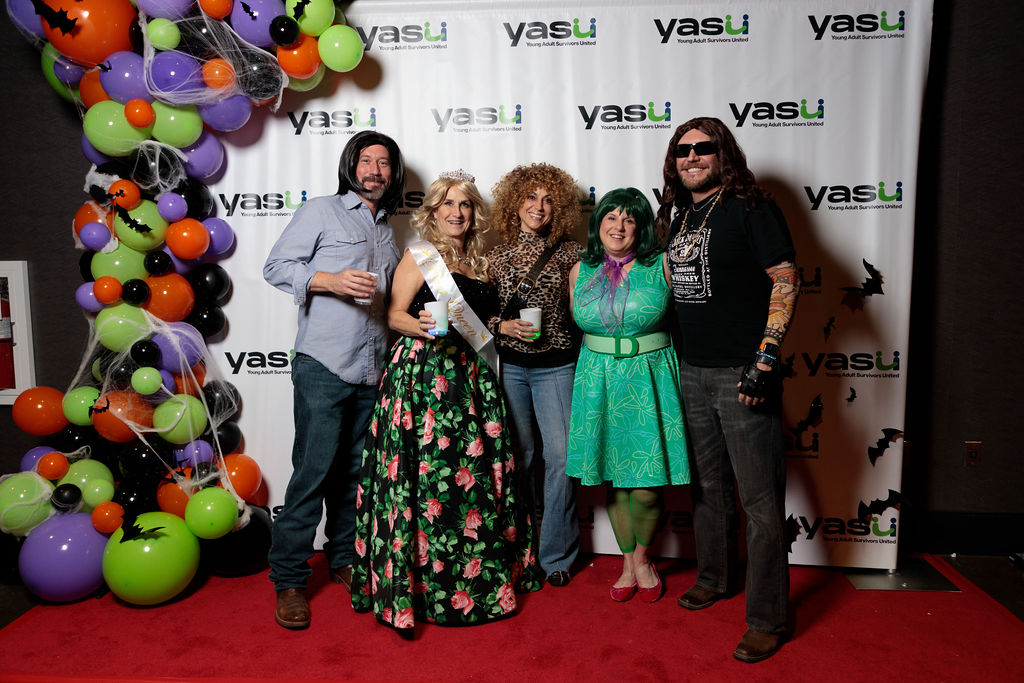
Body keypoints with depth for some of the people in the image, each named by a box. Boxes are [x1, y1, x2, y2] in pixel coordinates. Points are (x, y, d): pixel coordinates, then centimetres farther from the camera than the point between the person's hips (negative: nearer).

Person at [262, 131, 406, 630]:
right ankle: (289, 580, 6)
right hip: (323, 366, -6)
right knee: (313, 470, -6)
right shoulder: (321, 211, 4)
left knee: (355, 471, 12)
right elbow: (277, 266, -3)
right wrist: (332, 280, -16)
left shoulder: (388, 233, 22)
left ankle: (344, 561, 26)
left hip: (371, 371, 6)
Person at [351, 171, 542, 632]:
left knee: (476, 473, 6)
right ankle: (416, 583, 6)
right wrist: (421, 327, -23)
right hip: (422, 373, -6)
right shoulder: (420, 255, 1)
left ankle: (477, 578, 20)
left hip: (471, 376, 6)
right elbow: (394, 314, -5)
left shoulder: (478, 261, 18)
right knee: (427, 475, -6)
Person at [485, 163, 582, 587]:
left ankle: (556, 554, 11)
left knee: (560, 456, -5)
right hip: (509, 365, 1)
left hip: (555, 366, -1)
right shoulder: (497, 257, 7)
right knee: (521, 454, 8)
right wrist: (503, 326, -8)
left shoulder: (568, 252, 3)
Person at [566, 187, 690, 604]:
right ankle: (628, 563, 30)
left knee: (646, 487, -2)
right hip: (599, 379, 3)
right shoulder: (580, 271, 6)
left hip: (649, 378, -2)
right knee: (613, 480, 10)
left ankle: (643, 558, 27)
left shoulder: (662, 265, -3)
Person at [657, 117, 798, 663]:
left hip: (741, 372, -7)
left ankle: (767, 620, 12)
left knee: (760, 499, 0)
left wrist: (765, 360, -20)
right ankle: (713, 579, 37)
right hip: (692, 371, 7)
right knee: (708, 485, 19)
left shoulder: (750, 208, -7)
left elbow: (785, 283, -13)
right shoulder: (681, 217, 14)